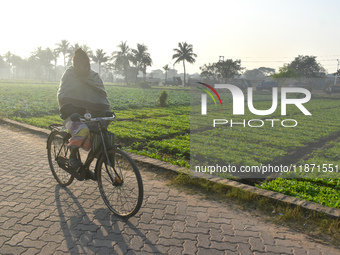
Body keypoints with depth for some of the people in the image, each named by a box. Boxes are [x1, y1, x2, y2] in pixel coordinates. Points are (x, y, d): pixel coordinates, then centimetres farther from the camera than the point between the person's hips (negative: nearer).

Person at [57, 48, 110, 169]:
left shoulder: (94, 76, 11)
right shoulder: (69, 75, 0)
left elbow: (102, 94, 7)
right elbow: (62, 96, -10)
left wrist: (106, 109, -13)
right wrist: (70, 112, -29)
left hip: (89, 114, 5)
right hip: (73, 116, -4)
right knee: (82, 130, -34)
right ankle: (72, 155, -10)